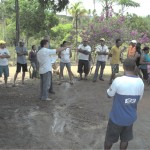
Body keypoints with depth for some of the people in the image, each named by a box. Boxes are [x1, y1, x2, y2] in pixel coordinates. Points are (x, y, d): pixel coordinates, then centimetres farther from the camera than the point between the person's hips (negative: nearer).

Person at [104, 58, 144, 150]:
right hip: (130, 117, 4)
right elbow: (139, 99, 5)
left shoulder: (118, 81, -23)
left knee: (109, 138, 18)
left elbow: (109, 95, -7)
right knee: (125, 139, 23)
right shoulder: (140, 82, -9)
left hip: (117, 117, -4)